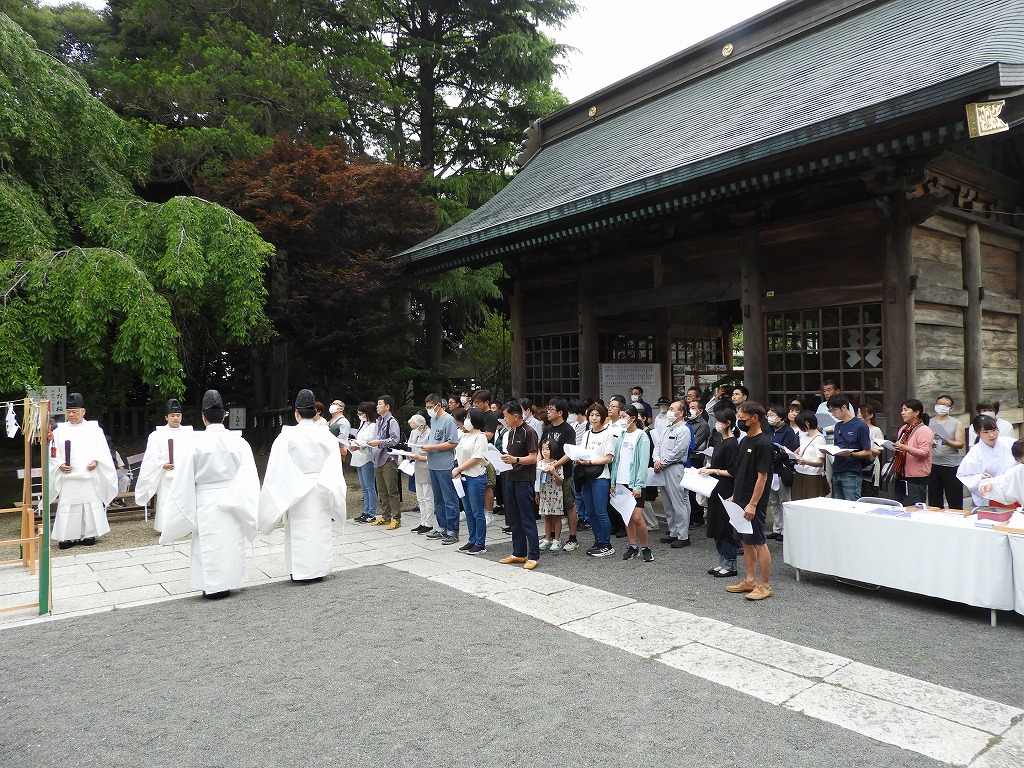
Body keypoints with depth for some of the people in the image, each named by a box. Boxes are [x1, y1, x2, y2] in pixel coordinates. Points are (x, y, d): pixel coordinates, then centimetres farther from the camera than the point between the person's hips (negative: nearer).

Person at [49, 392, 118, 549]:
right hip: (68, 478, 0)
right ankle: (67, 537, 6)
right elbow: (52, 453, 7)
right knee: (67, 508, -2)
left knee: (91, 506, 2)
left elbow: (104, 451, 6)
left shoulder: (94, 429, 8)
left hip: (90, 477, 0)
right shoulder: (59, 430, 9)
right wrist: (60, 465, -10)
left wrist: (96, 461, -12)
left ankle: (88, 535, 11)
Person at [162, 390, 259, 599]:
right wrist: (247, 510, 4)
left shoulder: (197, 443, -11)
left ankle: (213, 586, 13)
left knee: (209, 544, 7)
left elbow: (185, 479, -6)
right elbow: (248, 476, -4)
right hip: (232, 501, 2)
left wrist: (186, 511, 4)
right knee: (231, 542, 12)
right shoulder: (238, 441, -6)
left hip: (206, 502, -2)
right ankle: (227, 583, 21)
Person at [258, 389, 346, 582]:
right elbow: (334, 468, 3)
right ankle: (320, 569, 18)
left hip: (296, 491, -3)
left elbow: (277, 469, -8)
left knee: (300, 531, 6)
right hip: (321, 492, 3)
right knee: (320, 529, 11)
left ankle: (302, 571, 11)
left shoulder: (287, 436, -11)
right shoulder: (327, 436, -2)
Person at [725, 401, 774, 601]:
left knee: (758, 543, -1)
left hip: (753, 504, -9)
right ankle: (750, 580, 24)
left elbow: (762, 476, -18)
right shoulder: (746, 441, 12)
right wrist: (734, 497, 19)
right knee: (746, 541, 14)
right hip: (741, 501, 9)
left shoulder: (763, 444, -15)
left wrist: (752, 504, -20)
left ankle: (764, 585, 8)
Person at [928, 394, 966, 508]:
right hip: (933, 465, 2)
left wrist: (948, 442, -21)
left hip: (951, 466, -2)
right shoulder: (929, 422, 13)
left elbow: (961, 444, -3)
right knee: (934, 501, 6)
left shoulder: (956, 424, 6)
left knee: (955, 502, -2)